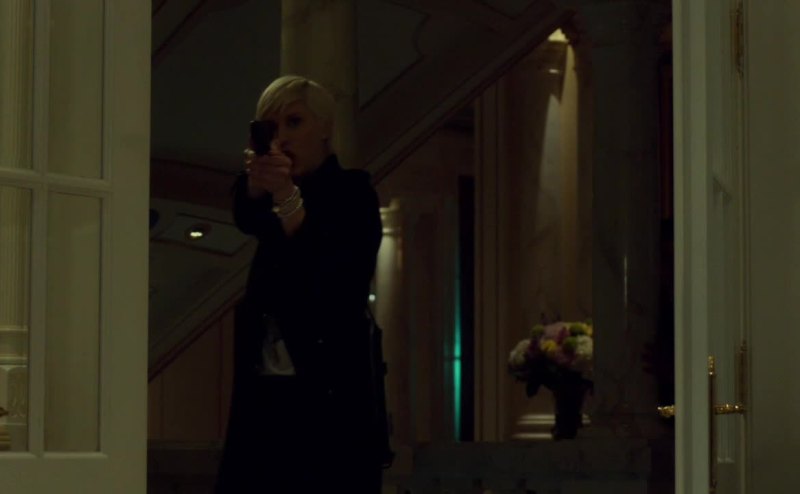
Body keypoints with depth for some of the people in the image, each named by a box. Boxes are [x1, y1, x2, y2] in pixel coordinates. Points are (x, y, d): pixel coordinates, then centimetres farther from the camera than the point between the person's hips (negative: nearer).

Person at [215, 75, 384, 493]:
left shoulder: (351, 192, 0)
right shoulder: (275, 197, 17)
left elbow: (336, 283, -18)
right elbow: (247, 217, -8)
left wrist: (288, 198, -32)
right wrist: (255, 185, -32)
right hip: (263, 397, 6)